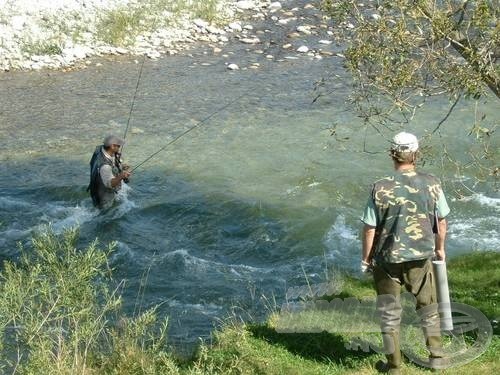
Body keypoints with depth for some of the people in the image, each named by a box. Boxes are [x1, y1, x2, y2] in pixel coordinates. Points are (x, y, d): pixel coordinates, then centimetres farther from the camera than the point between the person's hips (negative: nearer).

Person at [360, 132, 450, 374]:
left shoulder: (381, 189, -17)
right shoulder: (431, 184, -9)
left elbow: (370, 229, -12)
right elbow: (441, 221, 1)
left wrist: (366, 258, 2)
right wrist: (439, 248, 18)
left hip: (388, 259, -2)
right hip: (422, 257, 2)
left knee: (390, 313, 13)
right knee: (429, 306, 23)